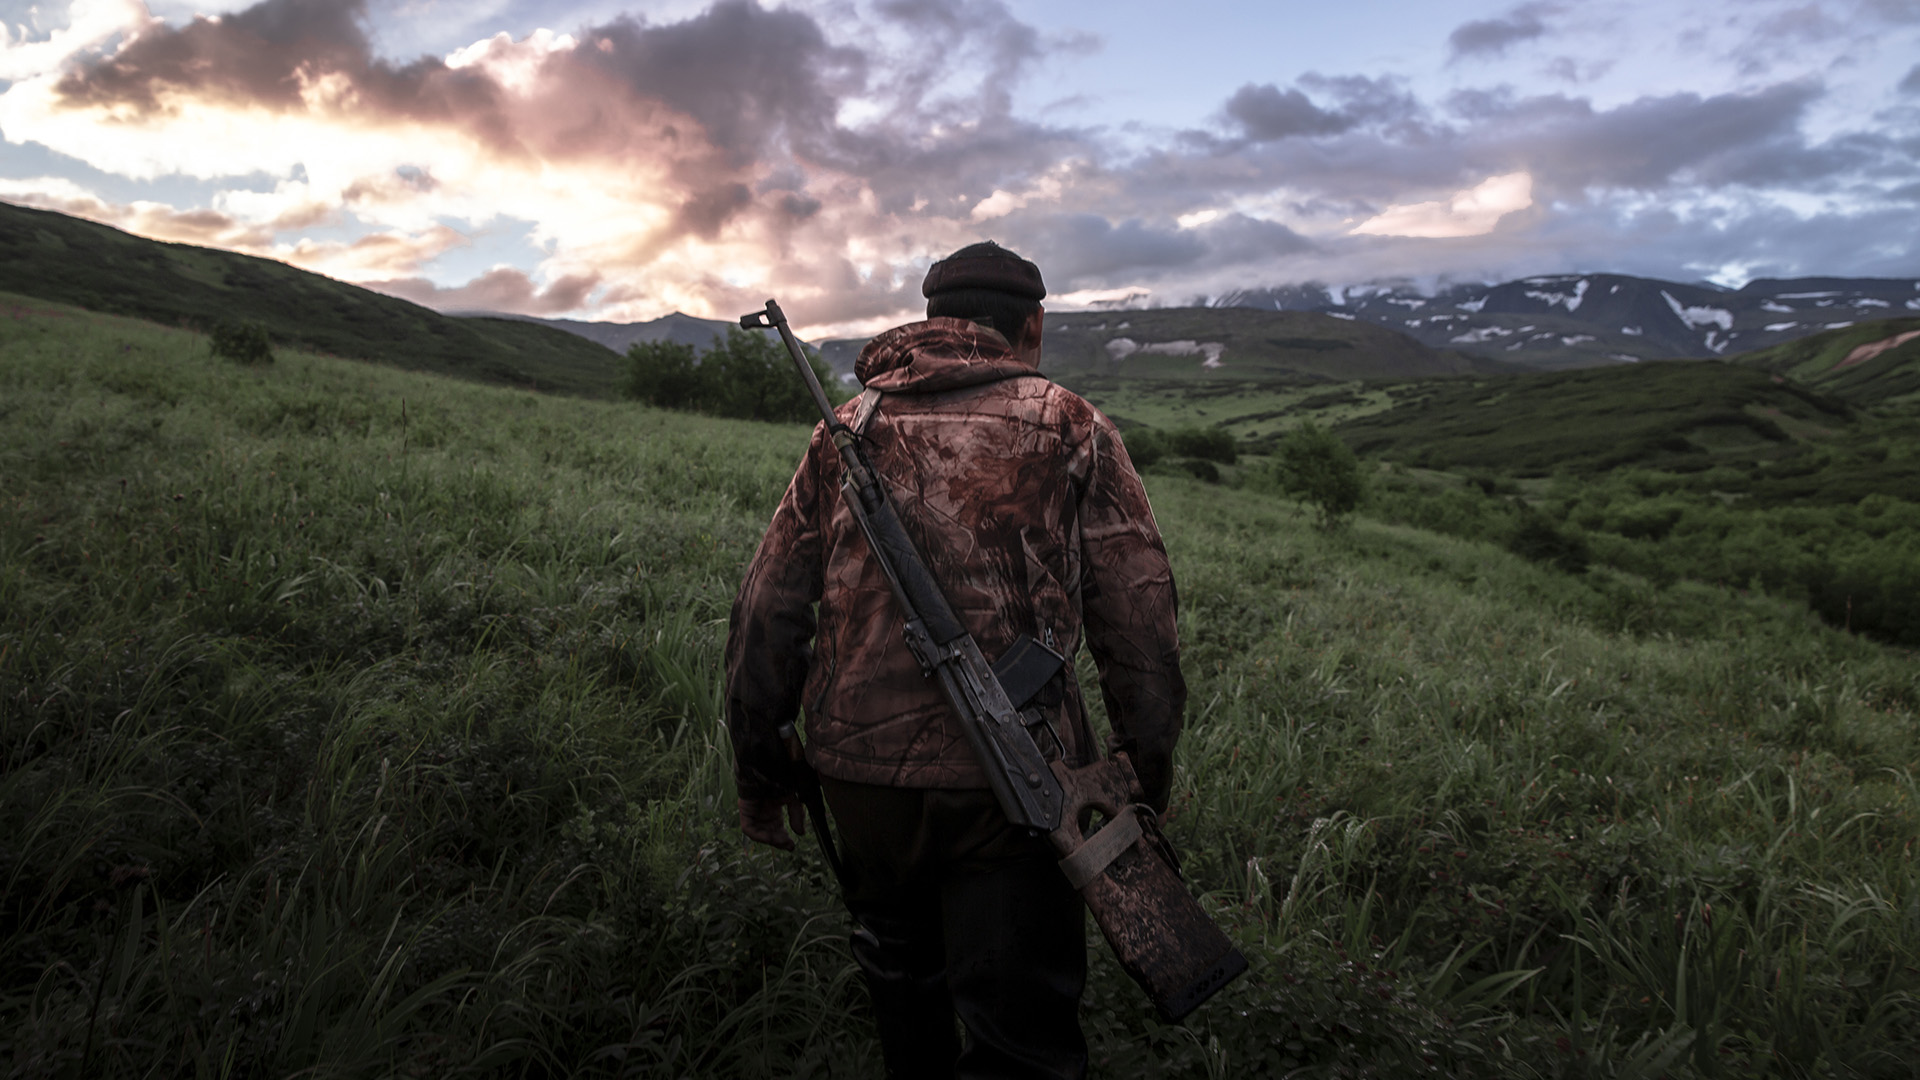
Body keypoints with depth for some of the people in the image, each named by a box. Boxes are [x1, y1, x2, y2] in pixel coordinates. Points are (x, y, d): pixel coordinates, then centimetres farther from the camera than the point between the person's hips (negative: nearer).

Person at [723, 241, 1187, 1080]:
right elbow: (1138, 613, -1)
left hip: (860, 764, 3)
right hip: (1014, 782, -3)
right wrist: (1150, 761, 10)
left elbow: (767, 612, 7)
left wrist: (758, 772, 15)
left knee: (900, 973, 27)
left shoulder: (847, 430, 9)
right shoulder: (1072, 430, 2)